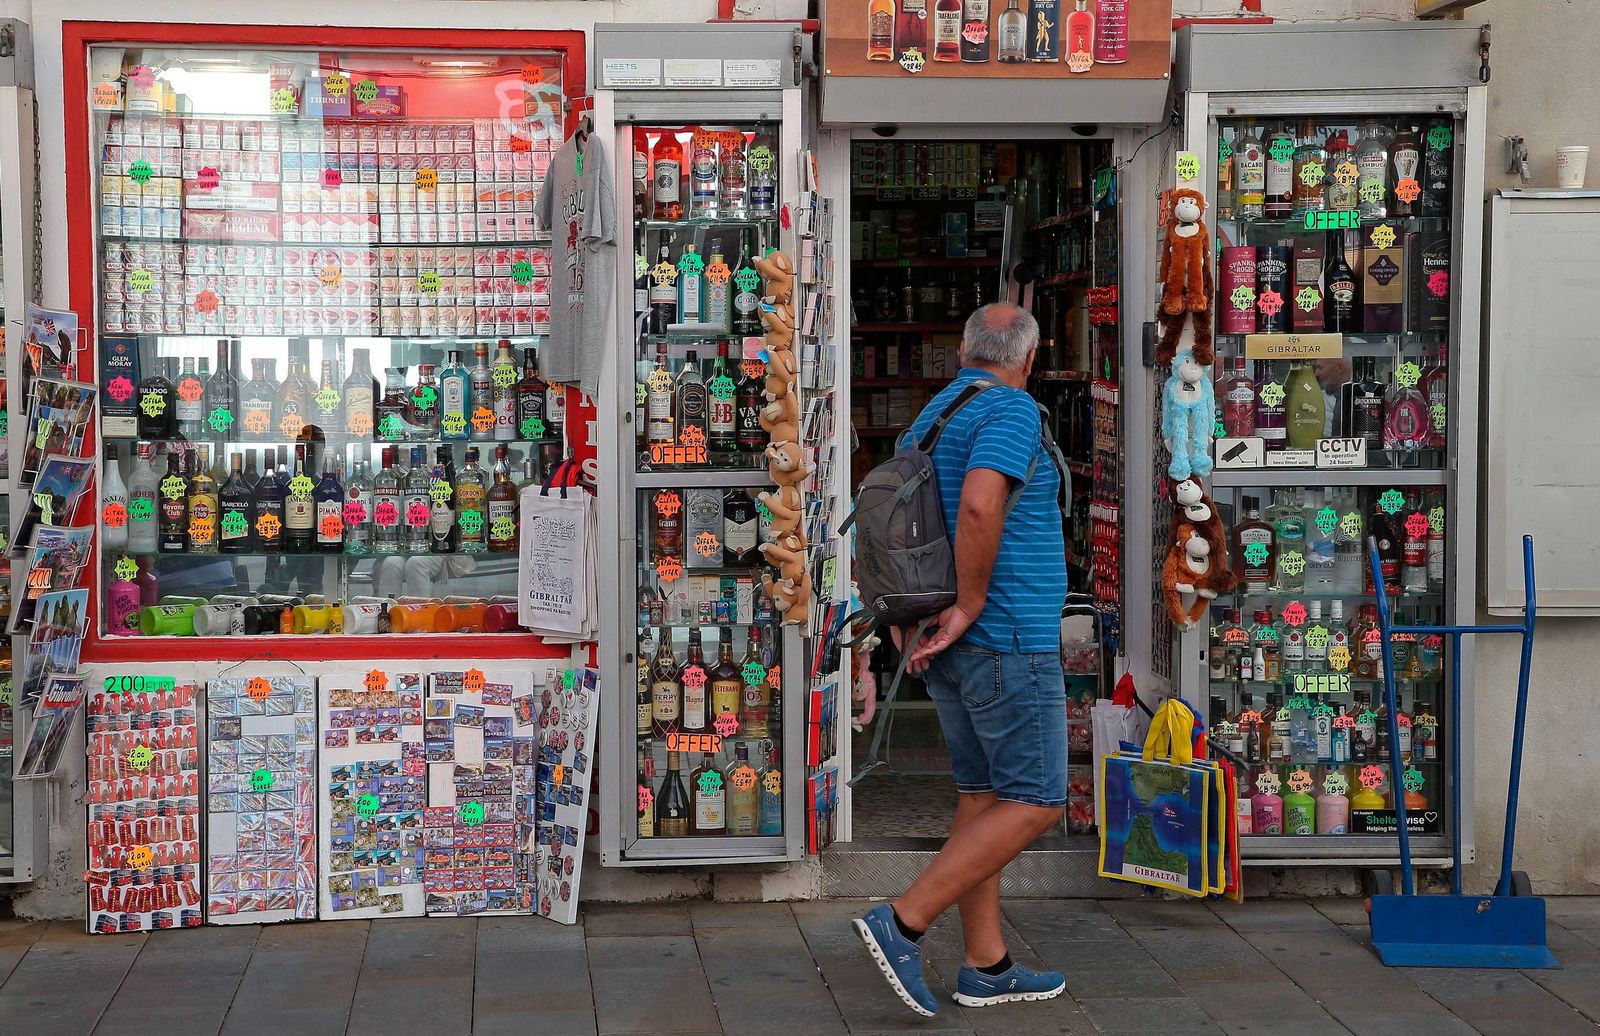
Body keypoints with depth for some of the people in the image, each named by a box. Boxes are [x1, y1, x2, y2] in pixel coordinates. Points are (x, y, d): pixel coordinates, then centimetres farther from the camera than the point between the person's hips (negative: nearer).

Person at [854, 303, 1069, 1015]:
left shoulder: (930, 417, 15)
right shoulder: (1012, 410, -13)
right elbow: (979, 505, -31)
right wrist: (971, 604, -21)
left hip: (947, 642, 9)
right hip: (1007, 638, -9)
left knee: (983, 795, 13)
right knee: (1035, 803, -4)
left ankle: (987, 966, 16)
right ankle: (902, 925, -9)